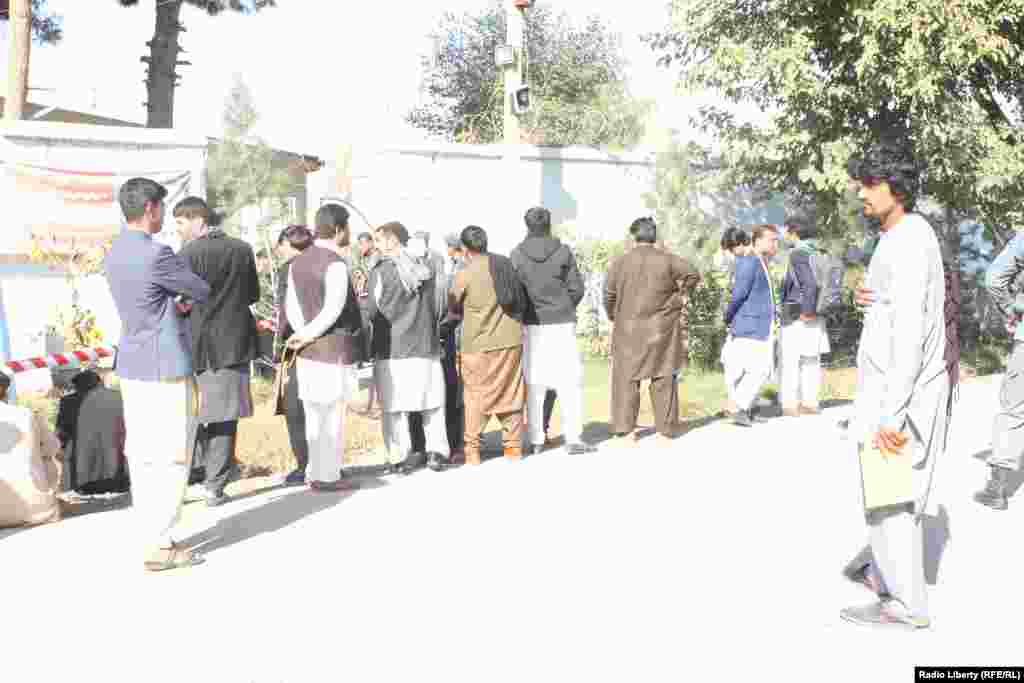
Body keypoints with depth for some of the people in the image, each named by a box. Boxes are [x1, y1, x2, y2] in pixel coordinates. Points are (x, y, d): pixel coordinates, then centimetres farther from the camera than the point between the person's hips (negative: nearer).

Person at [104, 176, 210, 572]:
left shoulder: (114, 254, 10)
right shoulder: (156, 255, -20)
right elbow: (202, 292, -7)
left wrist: (178, 302, 0)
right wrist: (187, 297, 14)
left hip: (132, 365, 9)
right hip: (166, 369, -9)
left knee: (141, 455, 11)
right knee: (172, 458, -3)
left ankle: (151, 537, 18)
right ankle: (159, 546, 1)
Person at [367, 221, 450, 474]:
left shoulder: (381, 271, -10)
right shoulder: (425, 269, 4)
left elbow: (373, 312, -5)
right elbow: (434, 308, 11)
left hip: (392, 349, -4)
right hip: (425, 346, 4)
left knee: (394, 407, 5)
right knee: (432, 402, 14)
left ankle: (401, 458, 7)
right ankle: (436, 452, 13)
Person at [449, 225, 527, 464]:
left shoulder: (465, 274, -11)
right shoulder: (506, 264, 1)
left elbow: (451, 307, 3)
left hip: (479, 345, -4)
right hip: (511, 340, 4)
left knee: (475, 396, 6)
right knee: (511, 394, 12)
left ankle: (471, 450, 8)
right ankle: (513, 447, 17)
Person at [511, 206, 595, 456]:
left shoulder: (517, 254, -3)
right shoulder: (563, 251, -4)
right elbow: (576, 288, -1)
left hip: (531, 325, 1)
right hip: (562, 323, -1)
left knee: (534, 384, 8)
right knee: (569, 381, 4)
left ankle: (536, 440, 12)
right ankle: (573, 438, 2)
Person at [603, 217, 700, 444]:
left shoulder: (620, 262, -2)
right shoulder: (667, 260, -2)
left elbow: (609, 296, 1)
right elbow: (693, 275, -5)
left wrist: (614, 318, 18)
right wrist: (677, 293, 10)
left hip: (629, 330, 0)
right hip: (662, 329, 1)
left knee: (626, 378, 7)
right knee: (663, 378, 10)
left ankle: (625, 429, 0)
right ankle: (665, 429, 12)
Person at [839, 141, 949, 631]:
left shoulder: (908, 239, -17)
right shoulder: (905, 236, 14)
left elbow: (910, 329, -24)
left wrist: (891, 411, -25)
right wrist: (867, 298, 3)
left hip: (902, 390, -10)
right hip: (900, 386, 10)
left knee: (887, 495, -2)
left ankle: (904, 604, 7)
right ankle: (887, 572, 34)